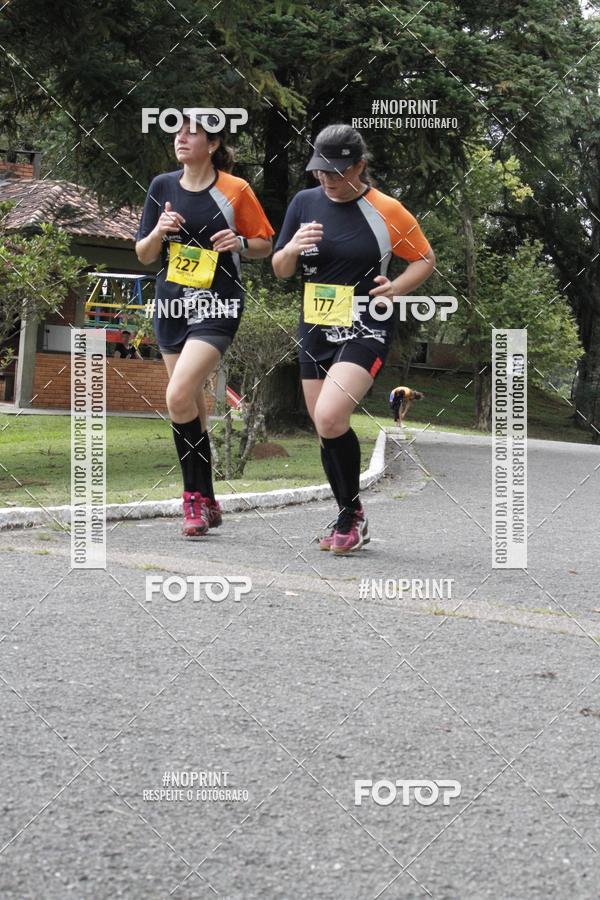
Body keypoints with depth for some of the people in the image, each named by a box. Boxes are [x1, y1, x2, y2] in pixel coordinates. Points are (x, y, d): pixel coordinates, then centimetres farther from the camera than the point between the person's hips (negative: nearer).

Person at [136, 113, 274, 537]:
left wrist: (240, 242, -16)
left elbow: (265, 244, 4)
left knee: (179, 397, -21)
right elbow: (143, 255, 10)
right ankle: (206, 504, 20)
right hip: (172, 303, 5)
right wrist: (159, 231, -10)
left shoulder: (235, 190, -5)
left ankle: (196, 496, -8)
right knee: (192, 405, 10)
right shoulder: (162, 186, 8)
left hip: (218, 306, -5)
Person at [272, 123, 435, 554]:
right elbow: (280, 270, 12)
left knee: (329, 417, -24)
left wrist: (396, 287, -14)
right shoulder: (304, 202, 5)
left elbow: (425, 259, 4)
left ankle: (353, 512, -5)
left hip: (365, 329, -5)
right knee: (327, 429, 10)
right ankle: (350, 523, 28)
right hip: (316, 329, 6)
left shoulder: (386, 210, -7)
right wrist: (292, 249, -10)